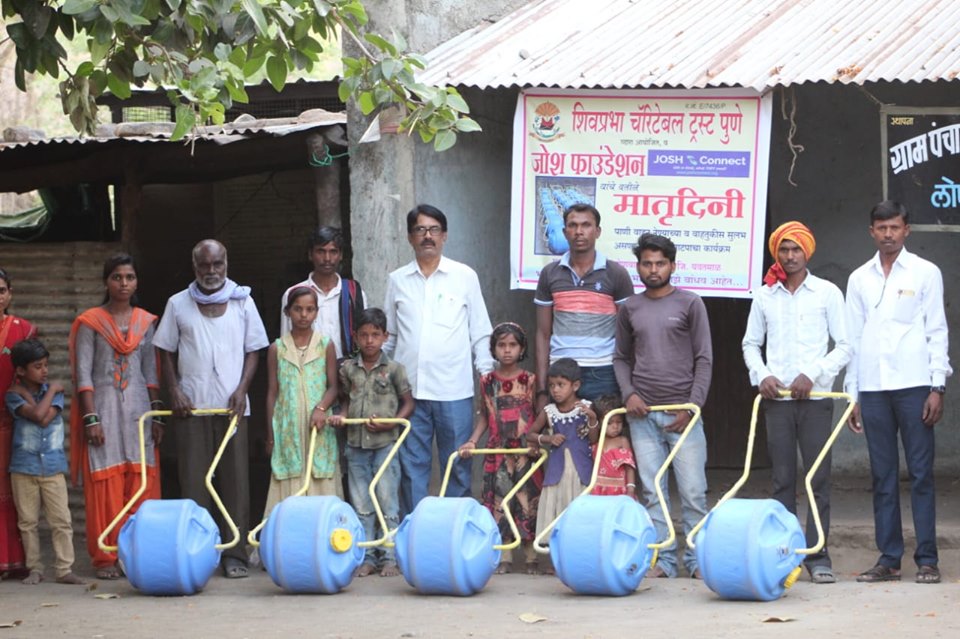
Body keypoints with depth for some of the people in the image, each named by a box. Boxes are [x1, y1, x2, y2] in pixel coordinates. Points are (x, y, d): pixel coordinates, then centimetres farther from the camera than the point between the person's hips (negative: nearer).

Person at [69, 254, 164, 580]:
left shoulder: (145, 322, 12)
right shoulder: (91, 322, 1)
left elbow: (151, 371, 13)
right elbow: (83, 374, -3)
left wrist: (157, 416, 7)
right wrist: (91, 419, -10)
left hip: (138, 409, 3)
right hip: (104, 407, -3)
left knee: (142, 484, -1)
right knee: (105, 483, -5)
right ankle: (106, 559, 0)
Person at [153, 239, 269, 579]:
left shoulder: (242, 302, 8)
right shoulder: (178, 305, 9)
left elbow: (253, 350, 9)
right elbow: (166, 353, 11)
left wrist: (241, 389, -4)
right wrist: (175, 391, -2)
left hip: (232, 406, 0)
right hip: (191, 406, 0)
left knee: (235, 479, -2)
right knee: (193, 480, -2)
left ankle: (234, 554, 1)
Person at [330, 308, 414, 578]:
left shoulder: (394, 369, -1)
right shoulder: (348, 369, 7)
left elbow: (408, 403, 2)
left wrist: (390, 423, -12)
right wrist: (341, 415, -3)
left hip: (385, 443, -3)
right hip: (356, 444, 3)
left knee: (388, 502, -2)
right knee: (361, 505, 6)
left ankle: (389, 557, 4)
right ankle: (366, 557, 11)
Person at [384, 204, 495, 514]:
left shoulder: (465, 276, 4)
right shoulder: (397, 280, 9)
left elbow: (481, 333, 6)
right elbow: (388, 334, 15)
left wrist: (488, 375, -2)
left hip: (454, 389, -2)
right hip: (409, 389, 2)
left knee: (458, 464, 3)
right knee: (412, 464, 5)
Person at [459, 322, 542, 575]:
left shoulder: (529, 380, 1)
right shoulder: (487, 381, 6)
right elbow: (484, 415, 13)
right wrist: (472, 440, 3)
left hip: (525, 451, -2)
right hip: (497, 450, 2)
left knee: (527, 500, -1)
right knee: (499, 500, 1)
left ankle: (530, 557, 6)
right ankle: (504, 556, 7)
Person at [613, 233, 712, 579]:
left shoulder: (690, 304, 2)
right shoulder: (629, 309, 11)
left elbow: (704, 359, 1)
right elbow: (622, 358, 17)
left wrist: (692, 407, -6)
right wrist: (629, 394, -1)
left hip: (682, 412, -3)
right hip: (643, 413, 3)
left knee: (693, 492, -4)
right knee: (652, 492, 3)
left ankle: (696, 560, 3)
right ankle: (663, 559, 8)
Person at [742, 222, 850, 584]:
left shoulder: (827, 293, 3)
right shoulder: (765, 296, 10)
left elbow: (844, 346, 1)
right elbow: (750, 343, 15)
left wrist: (812, 375, -11)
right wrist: (760, 375, -3)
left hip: (815, 396, -2)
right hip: (777, 398, 2)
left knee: (819, 478, -4)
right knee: (782, 479, 4)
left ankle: (818, 556, -3)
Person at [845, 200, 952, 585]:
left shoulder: (925, 273, 5)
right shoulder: (859, 279, 13)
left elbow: (937, 332, 2)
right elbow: (853, 339, 14)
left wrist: (937, 387, -6)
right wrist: (852, 394, 10)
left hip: (913, 385, -3)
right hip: (872, 388, 3)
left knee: (921, 473, -4)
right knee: (883, 477, 4)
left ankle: (927, 559, -2)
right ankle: (889, 559, 7)